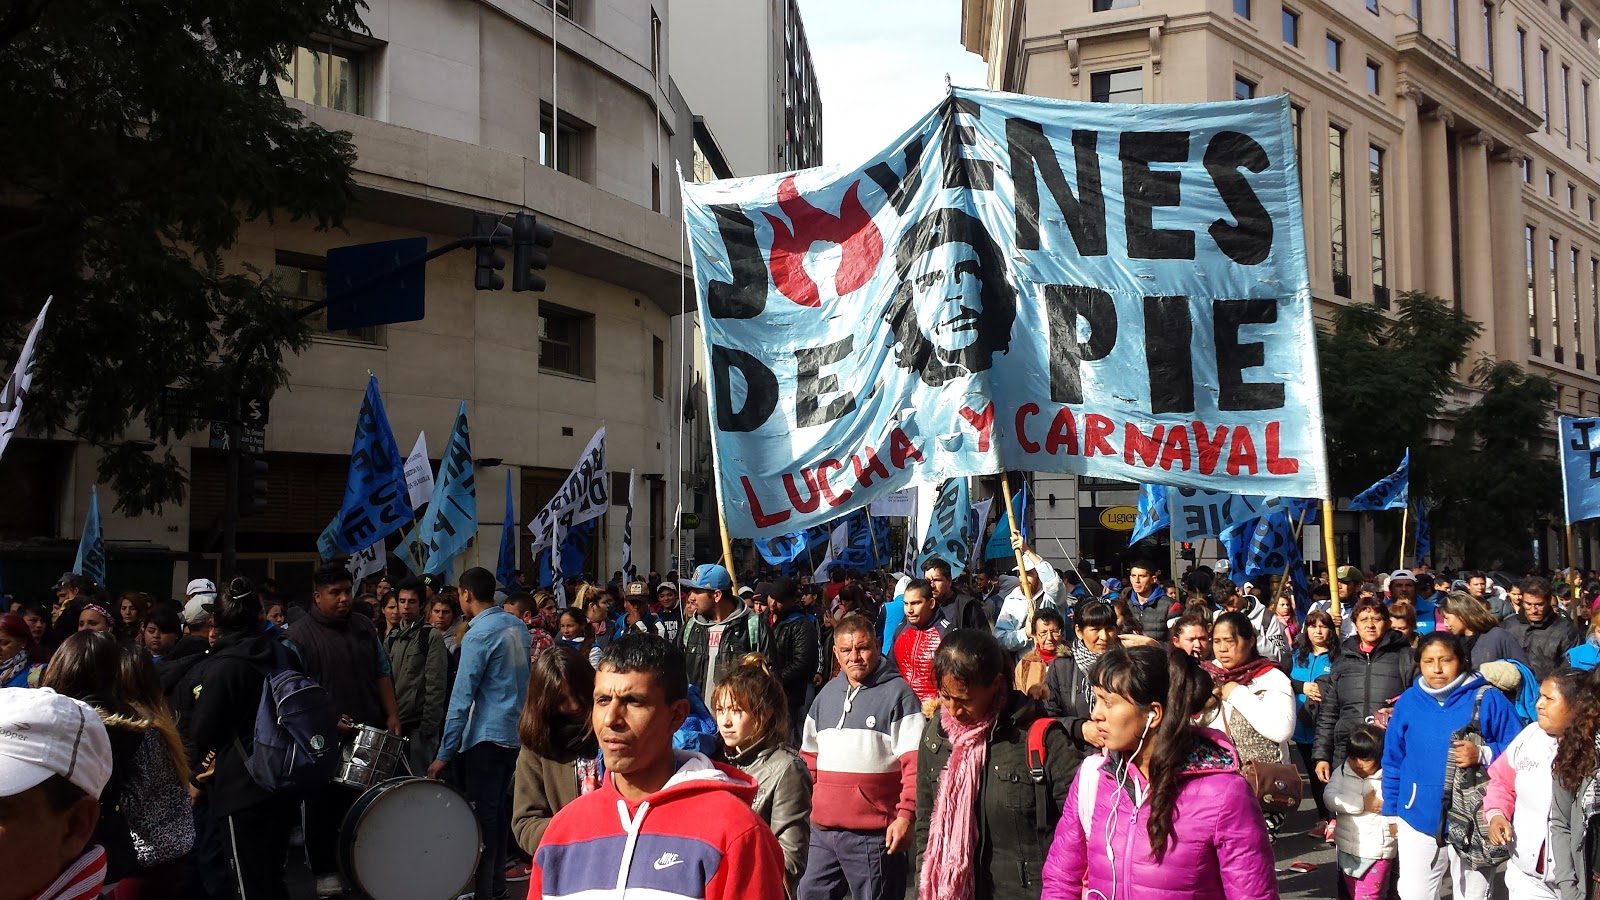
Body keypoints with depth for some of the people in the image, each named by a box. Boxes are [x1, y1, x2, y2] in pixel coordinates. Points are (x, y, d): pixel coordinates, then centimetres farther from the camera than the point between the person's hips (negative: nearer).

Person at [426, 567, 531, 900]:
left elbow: (462, 698, -17)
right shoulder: (518, 626, 7)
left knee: (483, 813, -1)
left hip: (487, 735, -8)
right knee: (499, 808, 16)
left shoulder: (478, 635, -16)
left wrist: (445, 753, -14)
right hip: (517, 731, 8)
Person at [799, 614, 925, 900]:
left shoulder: (897, 693, -7)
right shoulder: (827, 694, 15)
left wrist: (906, 815, -18)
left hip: (874, 834, -6)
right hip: (822, 829, 6)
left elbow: (914, 761, -12)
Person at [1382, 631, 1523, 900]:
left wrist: (1482, 755, -22)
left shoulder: (1488, 700, -8)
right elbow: (1393, 761, 8)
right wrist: (1390, 810, 9)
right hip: (1419, 819, 2)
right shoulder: (1408, 701, 0)